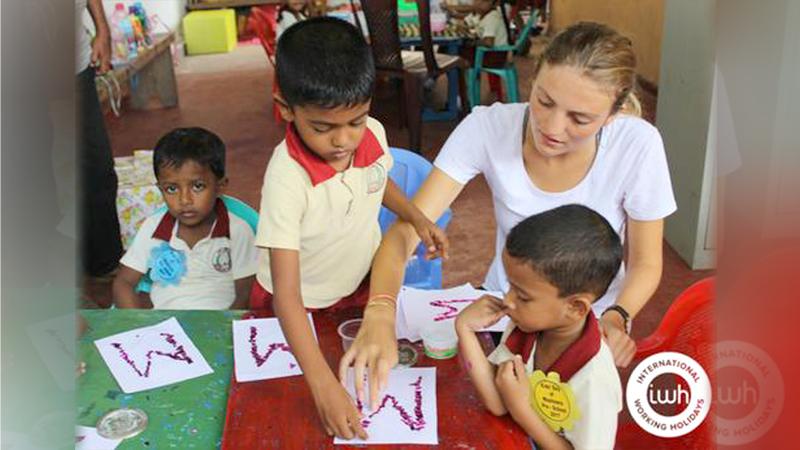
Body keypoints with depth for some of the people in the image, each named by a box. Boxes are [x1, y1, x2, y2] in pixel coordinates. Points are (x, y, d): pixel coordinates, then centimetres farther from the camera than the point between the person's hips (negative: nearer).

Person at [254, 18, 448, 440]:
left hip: (361, 285, 5)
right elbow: (287, 294, -37)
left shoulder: (373, 133, -19)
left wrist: (416, 217, -10)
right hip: (300, 307, -4)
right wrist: (323, 386, -44)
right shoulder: (287, 177, -36)